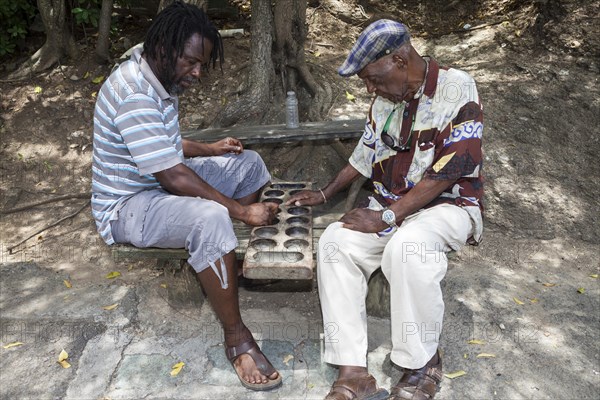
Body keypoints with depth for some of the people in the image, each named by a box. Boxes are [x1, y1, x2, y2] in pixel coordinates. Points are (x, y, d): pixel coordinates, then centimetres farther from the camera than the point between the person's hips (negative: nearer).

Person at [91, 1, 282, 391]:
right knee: (211, 218, -37)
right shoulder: (133, 95, -28)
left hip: (163, 180, 10)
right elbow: (174, 178, -30)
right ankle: (236, 337, -22)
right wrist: (241, 210, -25)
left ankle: (240, 260, 8)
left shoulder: (161, 80, 4)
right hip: (129, 204, -10)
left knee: (248, 163, 7)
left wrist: (210, 149, 7)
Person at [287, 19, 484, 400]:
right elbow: (365, 154, 22)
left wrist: (387, 217, -22)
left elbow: (448, 170, -19)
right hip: (390, 206, 6)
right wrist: (325, 193, 24)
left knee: (405, 247, -37)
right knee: (335, 242, -22)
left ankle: (422, 365, -13)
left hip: (448, 204, -5)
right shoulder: (384, 100, 8)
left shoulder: (457, 88, -11)